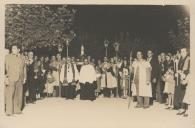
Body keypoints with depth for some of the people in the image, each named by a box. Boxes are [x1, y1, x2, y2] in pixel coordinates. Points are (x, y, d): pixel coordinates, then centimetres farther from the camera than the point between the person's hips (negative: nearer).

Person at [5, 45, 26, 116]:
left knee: (18, 95, 6)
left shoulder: (21, 58, 16)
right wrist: (5, 77, -10)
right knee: (9, 95, -7)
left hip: (19, 79, 4)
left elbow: (24, 69, 21)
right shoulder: (7, 57, 5)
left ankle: (17, 110, 15)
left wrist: (24, 78, 16)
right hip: (10, 79, -4)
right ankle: (9, 111, -5)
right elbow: (5, 67, -2)